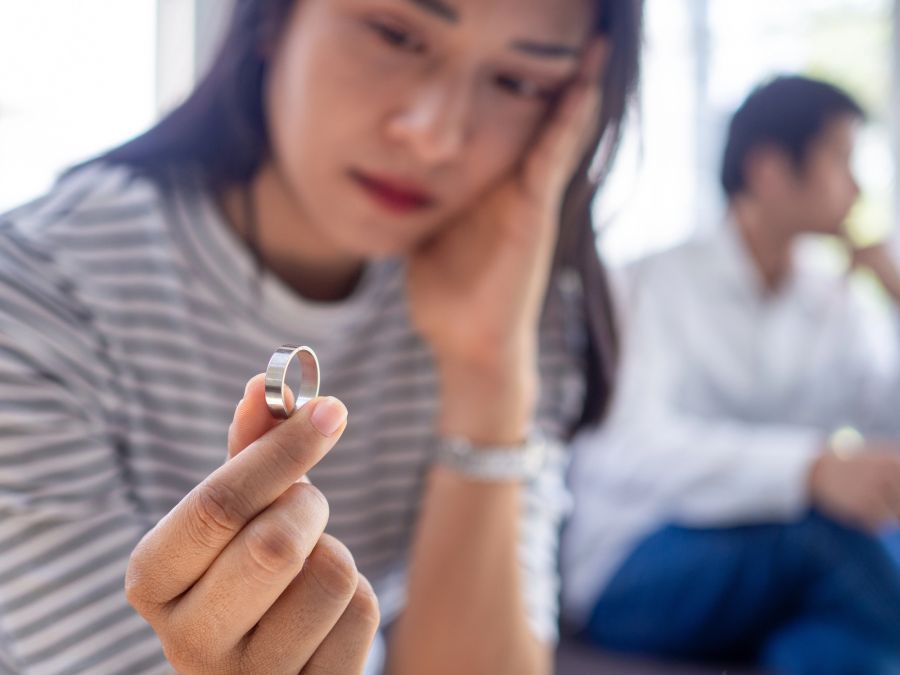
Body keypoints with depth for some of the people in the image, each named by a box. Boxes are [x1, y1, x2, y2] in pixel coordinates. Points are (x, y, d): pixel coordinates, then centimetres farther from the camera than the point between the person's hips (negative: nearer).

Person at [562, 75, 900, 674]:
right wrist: (817, 469, -40)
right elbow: (636, 450, -25)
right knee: (837, 524, -32)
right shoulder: (661, 283, -7)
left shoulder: (843, 312, 10)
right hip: (631, 576, -5)